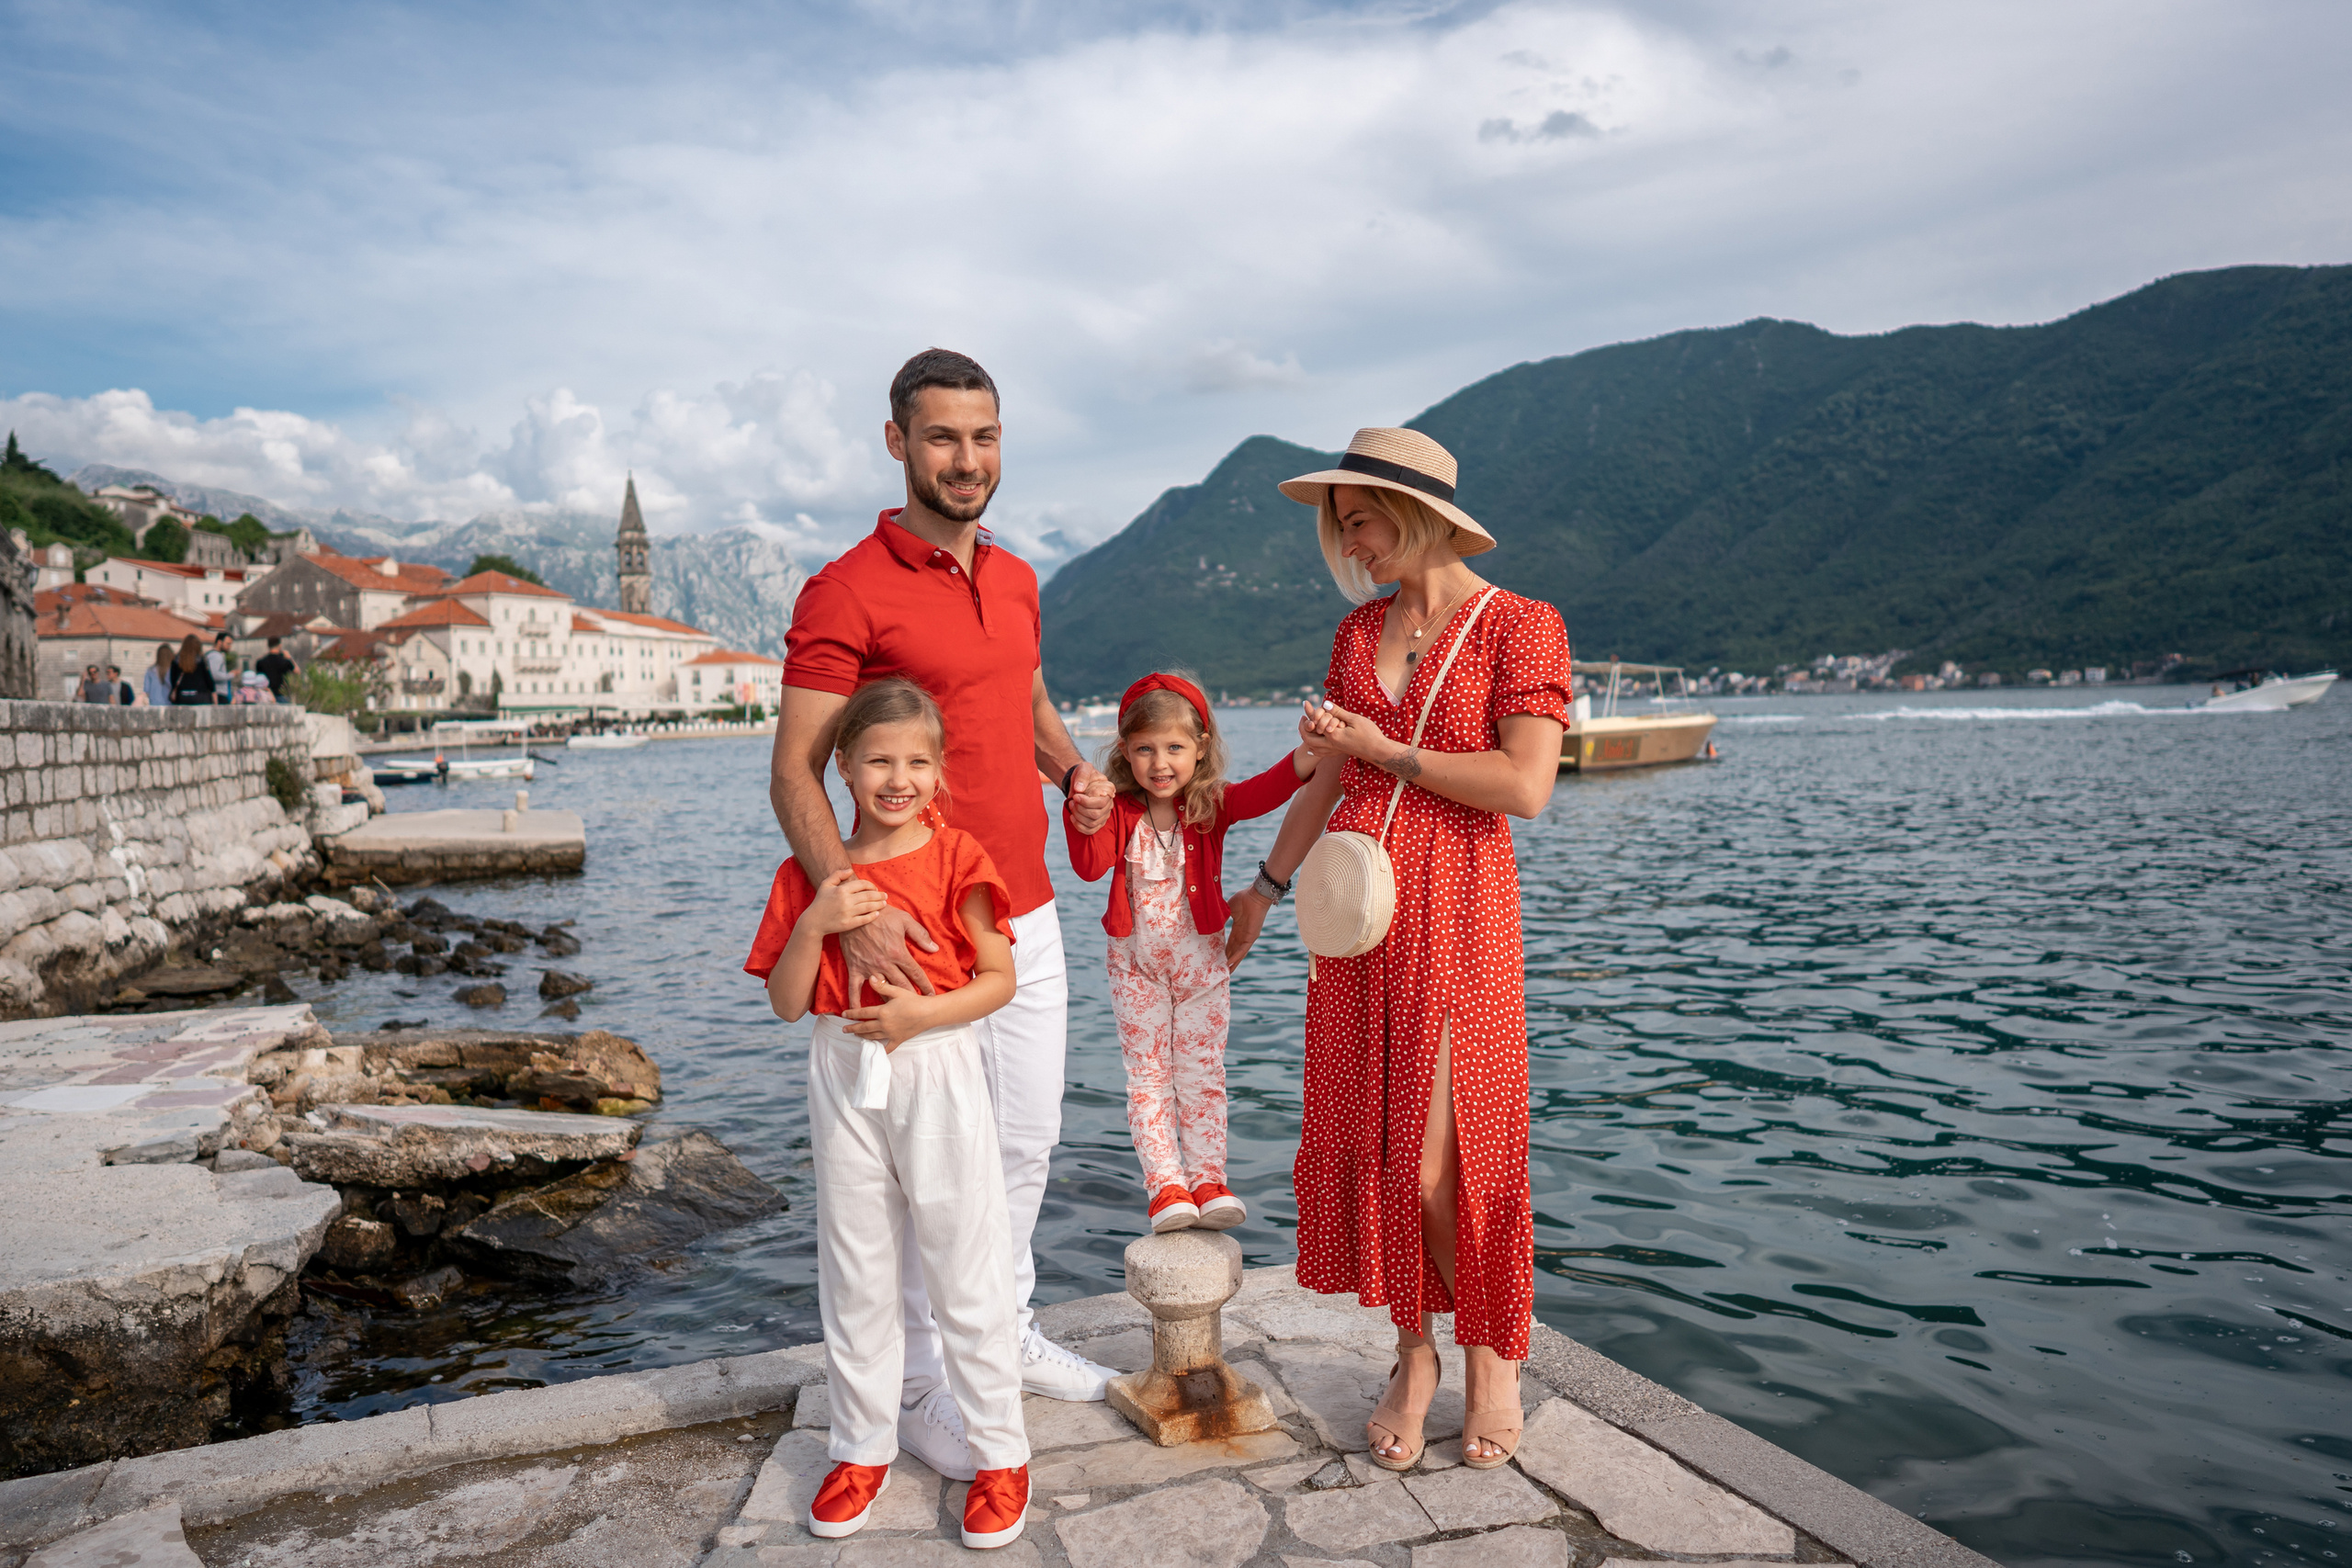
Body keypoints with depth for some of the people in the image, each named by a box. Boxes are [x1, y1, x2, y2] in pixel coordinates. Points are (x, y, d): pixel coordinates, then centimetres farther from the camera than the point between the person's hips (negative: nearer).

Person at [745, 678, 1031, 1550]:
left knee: (967, 1272, 5)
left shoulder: (955, 859, -5)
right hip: (844, 1079, 3)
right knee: (855, 1275, 14)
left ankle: (999, 1451, 20)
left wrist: (923, 1013, -19)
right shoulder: (810, 875, 3)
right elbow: (786, 1004, 1)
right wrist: (814, 922, -14)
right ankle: (863, 1447, 31)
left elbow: (1001, 978, -4)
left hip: (937, 1071, -3)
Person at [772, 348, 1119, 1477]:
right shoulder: (846, 592, -13)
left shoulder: (1015, 579, 10)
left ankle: (1007, 1333, 38)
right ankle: (919, 1382, 25)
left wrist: (1073, 769, 2)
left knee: (1027, 1139, 18)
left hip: (1028, 918, 7)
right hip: (918, 934, -7)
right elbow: (793, 772, -17)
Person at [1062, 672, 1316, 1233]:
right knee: (1147, 1074, 2)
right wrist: (1085, 819, -36)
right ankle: (1165, 1185, 6)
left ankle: (1207, 1179, 9)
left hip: (1200, 958, 0)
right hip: (1136, 962, 1)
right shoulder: (1119, 811, -5)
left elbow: (1260, 794, -27)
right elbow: (1091, 866, -18)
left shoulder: (1211, 806, -8)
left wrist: (1306, 760, -46)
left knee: (1202, 1070, 3)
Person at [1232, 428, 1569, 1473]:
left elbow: (1526, 787, -15)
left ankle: (1492, 1351, 23)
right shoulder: (1360, 631, 12)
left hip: (1455, 913, -5)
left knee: (1441, 1157, -3)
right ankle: (1413, 1355, 25)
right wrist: (1265, 888, 23)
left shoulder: (1521, 626, -5)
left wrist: (1386, 750, -10)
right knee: (1368, 1143, 7)